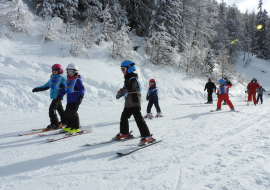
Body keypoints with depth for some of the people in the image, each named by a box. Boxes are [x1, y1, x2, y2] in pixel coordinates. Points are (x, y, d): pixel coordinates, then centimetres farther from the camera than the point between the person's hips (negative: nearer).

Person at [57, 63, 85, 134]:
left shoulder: (77, 80, -8)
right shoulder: (67, 80, 16)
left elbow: (81, 88, -19)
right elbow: (64, 89, 27)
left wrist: (81, 95, -34)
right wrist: (59, 96, 28)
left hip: (76, 99, -8)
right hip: (69, 100, 8)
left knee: (73, 112, -13)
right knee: (67, 112, 10)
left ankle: (76, 128, -4)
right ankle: (69, 126, 24)